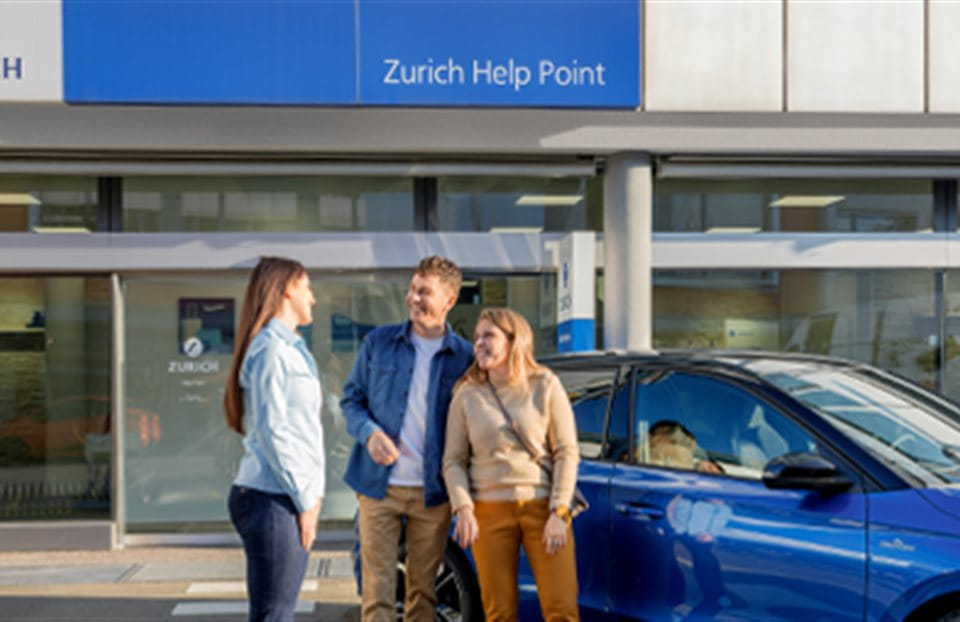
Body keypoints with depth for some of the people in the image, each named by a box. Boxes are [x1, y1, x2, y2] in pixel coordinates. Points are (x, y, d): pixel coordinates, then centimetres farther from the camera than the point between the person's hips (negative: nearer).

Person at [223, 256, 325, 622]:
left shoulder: (289, 348, 18)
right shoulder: (271, 348, -11)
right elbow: (272, 432, -16)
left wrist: (310, 494, 11)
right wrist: (306, 500, -13)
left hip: (288, 499, 9)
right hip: (273, 500, -9)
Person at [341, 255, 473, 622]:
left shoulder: (464, 356, 0)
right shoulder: (379, 342, 3)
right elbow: (351, 398, 9)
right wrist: (369, 432, -12)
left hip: (432, 492, 0)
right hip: (379, 485, 0)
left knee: (423, 589, 10)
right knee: (377, 588, 1)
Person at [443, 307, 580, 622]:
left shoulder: (545, 386, 1)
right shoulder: (467, 395, 4)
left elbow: (566, 453, -1)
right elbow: (453, 460, 4)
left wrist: (559, 512, -9)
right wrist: (463, 509, -11)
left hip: (543, 506, -1)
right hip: (490, 511, 1)